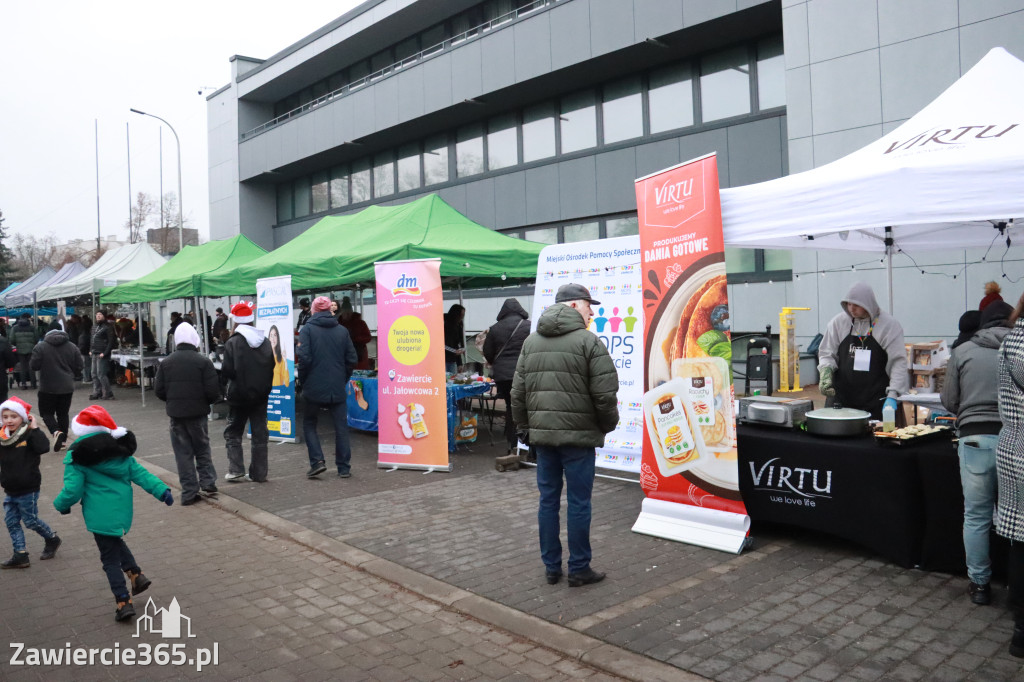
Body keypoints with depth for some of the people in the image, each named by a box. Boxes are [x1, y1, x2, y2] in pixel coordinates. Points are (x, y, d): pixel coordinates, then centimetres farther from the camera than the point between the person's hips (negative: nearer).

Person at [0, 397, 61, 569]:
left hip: (28, 491, -6)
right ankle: (20, 555, 19)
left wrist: (35, 429, -29)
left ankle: (52, 539, 30)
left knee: (31, 521, 6)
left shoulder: (29, 435, -15)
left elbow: (44, 447, -33)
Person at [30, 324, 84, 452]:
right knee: (63, 413, 13)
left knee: (46, 412, 8)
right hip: (67, 387, 3)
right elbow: (79, 367, 3)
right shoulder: (72, 347, 2)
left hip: (48, 388, -3)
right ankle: (62, 440, 15)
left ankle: (56, 432, -17)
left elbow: (34, 366, -8)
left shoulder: (40, 347, -7)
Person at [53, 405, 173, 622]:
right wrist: (161, 490, -3)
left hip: (100, 515, -5)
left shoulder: (77, 457, -11)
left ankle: (124, 602, 3)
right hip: (123, 510, 5)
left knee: (110, 558, 5)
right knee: (116, 542, 32)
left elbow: (73, 490, -12)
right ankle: (136, 575, 21)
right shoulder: (120, 449, 5)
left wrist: (61, 504, 8)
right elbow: (139, 473, 0)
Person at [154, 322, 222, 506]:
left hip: (175, 413, 2)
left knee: (183, 452, 7)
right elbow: (213, 390, -12)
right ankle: (208, 482, 10)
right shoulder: (203, 361, -9)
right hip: (198, 412, -1)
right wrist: (208, 401, 8)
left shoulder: (166, 363, -1)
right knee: (202, 449, 16)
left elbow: (158, 390, 0)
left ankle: (189, 493, 6)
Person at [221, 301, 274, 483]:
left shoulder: (233, 342, -14)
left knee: (233, 433, 11)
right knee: (260, 434, 9)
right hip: (260, 395, 4)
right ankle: (259, 473, 11)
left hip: (239, 395, -4)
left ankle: (236, 470, 5)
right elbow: (272, 367, 6)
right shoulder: (265, 342, 2)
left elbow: (227, 371, -17)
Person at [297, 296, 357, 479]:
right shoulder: (342, 330, 5)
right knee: (341, 426, 8)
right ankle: (344, 468, 10)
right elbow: (351, 359, 4)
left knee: (309, 423, 14)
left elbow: (304, 358, -13)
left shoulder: (307, 329, -5)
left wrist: (302, 380, 1)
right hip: (338, 388, 2)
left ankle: (317, 461, 0)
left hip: (315, 387, -2)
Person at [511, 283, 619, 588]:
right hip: (578, 435, -5)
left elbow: (518, 392, 10)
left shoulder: (531, 341, 11)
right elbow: (605, 394, -11)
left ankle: (551, 567, 21)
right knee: (578, 503, 4)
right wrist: (607, 425, 5)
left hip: (541, 434, 6)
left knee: (548, 500, 12)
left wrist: (526, 426, 17)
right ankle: (579, 569, 13)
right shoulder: (589, 341, -8)